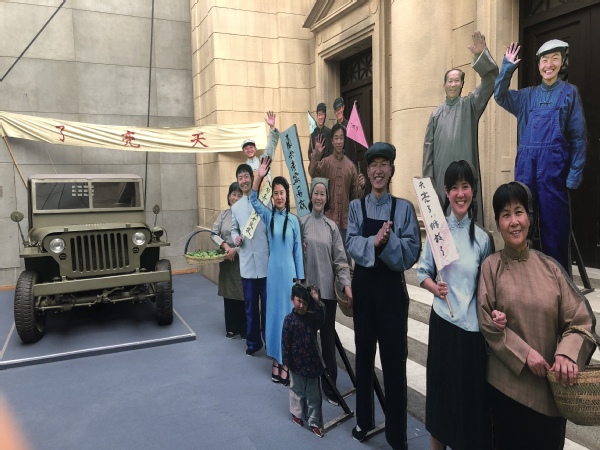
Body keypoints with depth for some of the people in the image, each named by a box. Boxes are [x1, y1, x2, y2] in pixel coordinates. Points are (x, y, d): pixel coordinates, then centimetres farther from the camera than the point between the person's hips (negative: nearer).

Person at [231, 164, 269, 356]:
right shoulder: (235, 207, 13)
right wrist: (236, 238, -4)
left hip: (266, 262, -4)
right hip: (246, 264, 4)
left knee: (267, 305, 5)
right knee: (250, 306, 13)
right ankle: (253, 342, 28)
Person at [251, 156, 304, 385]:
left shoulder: (293, 219, -4)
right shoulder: (269, 216, 2)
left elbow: (298, 251, -1)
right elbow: (253, 200, -6)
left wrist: (300, 278, -1)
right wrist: (259, 177, -21)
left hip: (289, 271, -2)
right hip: (273, 270, 2)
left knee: (288, 314, 5)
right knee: (273, 313, 9)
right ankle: (276, 361, 21)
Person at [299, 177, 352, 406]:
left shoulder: (332, 227, 5)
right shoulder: (302, 222, -1)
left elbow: (340, 259, 2)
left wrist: (346, 284, -8)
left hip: (327, 289, 2)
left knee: (328, 338, 7)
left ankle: (330, 386, 18)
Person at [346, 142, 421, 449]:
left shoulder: (403, 208, -2)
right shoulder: (356, 207, 4)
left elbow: (412, 251, -10)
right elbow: (351, 244, -9)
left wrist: (387, 240, -25)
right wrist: (374, 241, -26)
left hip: (391, 288, -2)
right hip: (363, 286, 2)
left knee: (394, 358, 3)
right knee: (364, 353, 14)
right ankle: (364, 419, 33)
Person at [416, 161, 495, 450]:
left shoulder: (482, 238, -2)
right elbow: (422, 271, 3)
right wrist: (434, 287, -14)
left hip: (473, 323, 0)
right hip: (443, 320, 0)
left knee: (472, 388, 9)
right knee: (441, 383, 13)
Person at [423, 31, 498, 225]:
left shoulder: (470, 105, 9)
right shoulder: (437, 113, 12)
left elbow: (490, 80, -4)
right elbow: (429, 145, 8)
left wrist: (480, 55, -20)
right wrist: (427, 175, -1)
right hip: (441, 172, 1)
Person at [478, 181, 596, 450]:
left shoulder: (549, 267, 0)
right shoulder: (491, 267, -5)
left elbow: (581, 318, -3)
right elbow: (487, 323, -8)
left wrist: (567, 353, -19)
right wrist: (525, 353, -15)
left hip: (551, 381, 2)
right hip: (508, 381, -2)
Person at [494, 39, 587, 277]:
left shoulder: (569, 92, 4)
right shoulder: (527, 95, 14)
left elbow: (578, 137, 1)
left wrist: (575, 173, -7)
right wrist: (507, 67, -7)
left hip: (553, 165, -3)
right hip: (526, 165, 3)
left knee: (554, 222, 0)